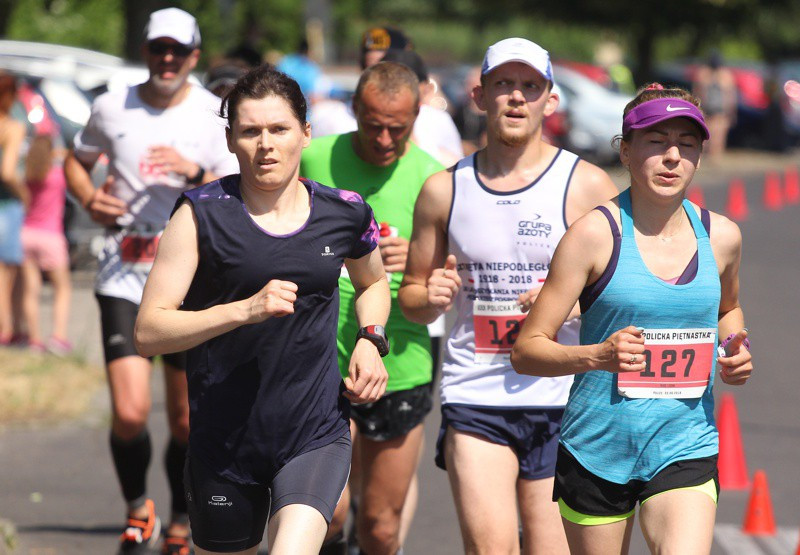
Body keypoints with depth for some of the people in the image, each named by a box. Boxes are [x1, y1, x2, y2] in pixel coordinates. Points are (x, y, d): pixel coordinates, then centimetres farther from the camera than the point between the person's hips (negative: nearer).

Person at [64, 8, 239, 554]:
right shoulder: (112, 108, 6)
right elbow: (76, 161, 22)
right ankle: (138, 508, 14)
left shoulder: (214, 115, 1)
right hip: (123, 276, 0)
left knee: (186, 421, 4)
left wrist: (196, 173, -22)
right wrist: (90, 199, 2)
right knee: (129, 414, -13)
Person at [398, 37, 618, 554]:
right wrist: (430, 298, -4)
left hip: (561, 400, -1)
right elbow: (411, 294, 19)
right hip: (473, 394, 1)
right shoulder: (444, 190, 9)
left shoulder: (586, 185, 1)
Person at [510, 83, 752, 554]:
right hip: (597, 448, -2)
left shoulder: (721, 236, 4)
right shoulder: (597, 233, -7)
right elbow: (527, 350, -8)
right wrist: (597, 355, -26)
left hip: (685, 450, 2)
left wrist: (736, 352, 6)